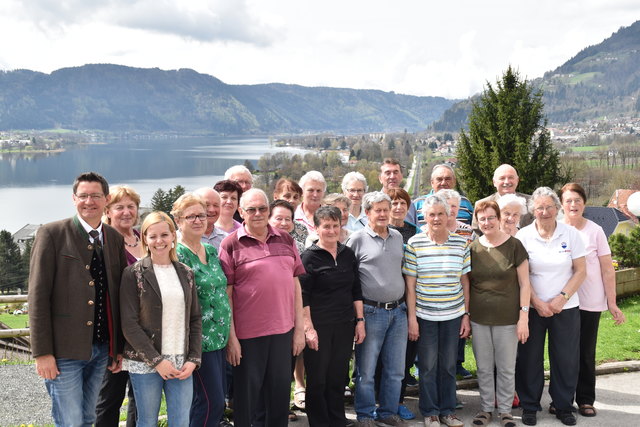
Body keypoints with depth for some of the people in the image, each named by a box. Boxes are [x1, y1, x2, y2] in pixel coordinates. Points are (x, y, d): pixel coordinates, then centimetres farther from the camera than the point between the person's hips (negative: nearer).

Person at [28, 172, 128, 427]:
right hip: (64, 350, -5)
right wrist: (42, 352, -13)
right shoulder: (51, 234, -6)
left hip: (102, 349, 5)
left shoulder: (115, 239, 9)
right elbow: (38, 296, -9)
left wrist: (119, 348, 11)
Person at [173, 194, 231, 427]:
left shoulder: (212, 252, 12)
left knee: (217, 400, 12)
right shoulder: (177, 254, -12)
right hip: (198, 338, -8)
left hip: (219, 336, 8)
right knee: (212, 402, -6)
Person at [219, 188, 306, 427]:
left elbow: (295, 285, 11)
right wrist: (230, 336, -9)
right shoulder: (231, 244, -4)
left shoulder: (286, 240, 9)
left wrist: (299, 328, 7)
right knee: (247, 396, 8)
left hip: (283, 330, 4)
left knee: (280, 392, 14)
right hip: (247, 334, -4)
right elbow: (226, 294, -6)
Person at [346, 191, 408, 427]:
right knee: (366, 370, 4)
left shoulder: (397, 237, 10)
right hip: (371, 312, -5)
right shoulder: (357, 238, -6)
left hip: (398, 311, 5)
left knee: (395, 369, 12)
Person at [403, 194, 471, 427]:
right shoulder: (414, 244, -5)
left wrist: (466, 315, 4)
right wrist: (412, 318, -6)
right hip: (425, 315, -2)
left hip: (453, 315, 2)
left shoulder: (461, 243, 1)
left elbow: (465, 282, 6)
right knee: (428, 365, 6)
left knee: (449, 364, 11)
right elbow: (410, 284, -4)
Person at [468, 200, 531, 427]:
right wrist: (465, 315, 6)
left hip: (507, 319, -2)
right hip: (479, 319, 3)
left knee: (506, 368, 9)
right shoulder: (473, 248, 2)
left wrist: (524, 316, -9)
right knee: (484, 368, 12)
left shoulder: (514, 246, -6)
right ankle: (486, 408, 28)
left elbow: (524, 284, -4)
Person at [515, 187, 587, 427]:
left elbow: (580, 271, 0)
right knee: (529, 358, 5)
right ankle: (529, 406, 20)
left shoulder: (571, 234, 0)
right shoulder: (523, 236, -3)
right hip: (532, 307, -1)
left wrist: (561, 298, -10)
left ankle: (564, 407, 22)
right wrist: (537, 303, -11)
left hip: (566, 307, 1)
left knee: (566, 359, 6)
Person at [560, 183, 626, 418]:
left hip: (590, 303, -1)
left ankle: (586, 400, 19)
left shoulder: (595, 231, -4)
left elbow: (607, 270, -3)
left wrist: (612, 303, -6)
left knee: (586, 353, 7)